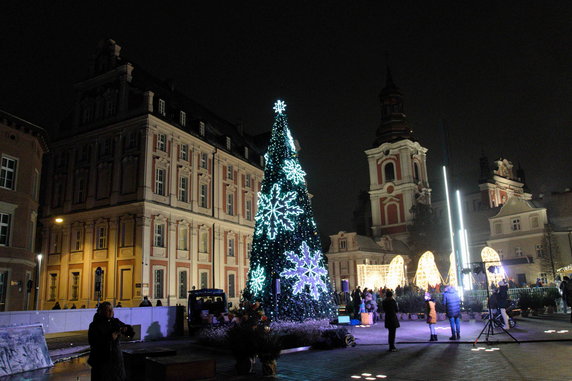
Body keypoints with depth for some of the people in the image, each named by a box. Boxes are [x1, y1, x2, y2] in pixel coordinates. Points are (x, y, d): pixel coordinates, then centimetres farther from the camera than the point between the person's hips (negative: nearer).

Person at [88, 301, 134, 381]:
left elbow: (130, 331, 8)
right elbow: (92, 341, -16)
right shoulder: (95, 325, -7)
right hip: (100, 360, -4)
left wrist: (126, 329, -15)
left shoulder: (115, 322, 5)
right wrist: (109, 338, -21)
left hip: (115, 359, 4)